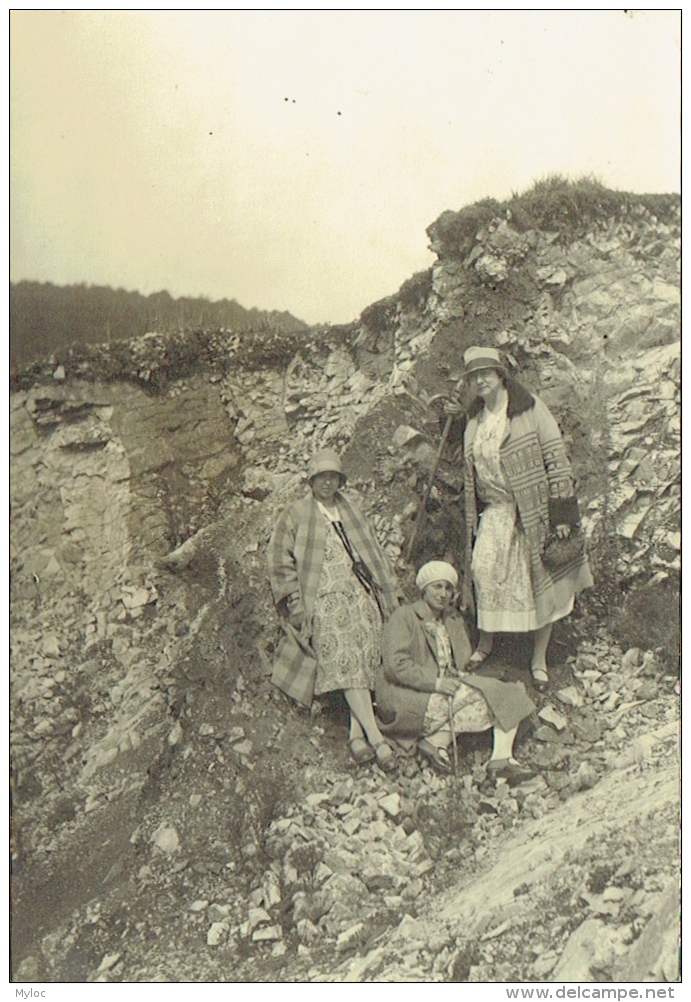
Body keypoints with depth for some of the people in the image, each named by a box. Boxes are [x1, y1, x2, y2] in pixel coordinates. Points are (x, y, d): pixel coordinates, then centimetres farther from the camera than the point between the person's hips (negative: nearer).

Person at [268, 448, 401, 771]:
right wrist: (296, 602, -5)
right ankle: (376, 737, -16)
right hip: (325, 601, -5)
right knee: (345, 664, -15)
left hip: (361, 596, 5)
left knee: (363, 663, -5)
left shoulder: (350, 511, 19)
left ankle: (357, 734, 1)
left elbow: (372, 552, 23)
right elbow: (281, 562, 2)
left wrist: (387, 588, 17)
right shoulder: (296, 515, 5)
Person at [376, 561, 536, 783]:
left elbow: (461, 659, 24)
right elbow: (396, 666, -17)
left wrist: (459, 675, -1)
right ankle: (437, 741, -17)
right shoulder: (403, 617, -7)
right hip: (409, 696, -8)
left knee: (508, 693, -6)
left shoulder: (454, 619, 18)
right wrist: (435, 682, -23)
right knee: (473, 700, -27)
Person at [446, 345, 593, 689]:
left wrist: (561, 512, -13)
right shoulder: (473, 422, 11)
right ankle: (485, 641, 4)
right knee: (484, 568, -15)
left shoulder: (530, 408, -4)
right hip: (495, 510, 3)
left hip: (535, 509, -3)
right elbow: (470, 477, 17)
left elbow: (555, 458, -8)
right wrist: (471, 524, 11)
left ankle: (539, 659, 13)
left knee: (542, 580, 0)